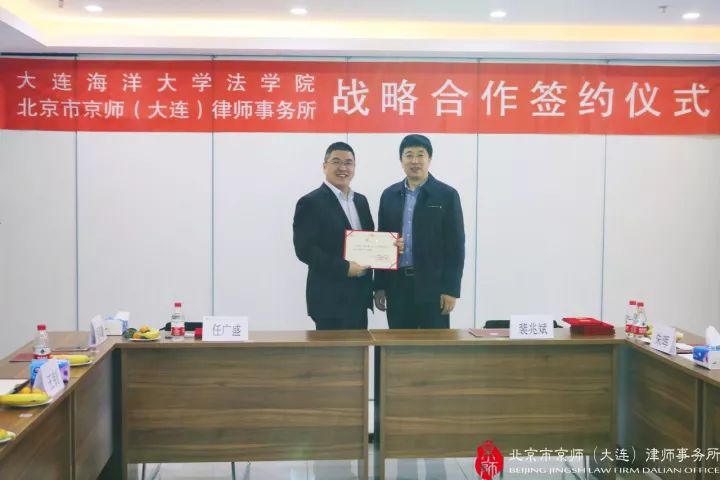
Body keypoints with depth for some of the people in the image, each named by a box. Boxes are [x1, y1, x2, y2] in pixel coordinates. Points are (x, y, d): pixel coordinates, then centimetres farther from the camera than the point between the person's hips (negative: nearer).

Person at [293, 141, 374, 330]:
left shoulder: (361, 201, 14)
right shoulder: (311, 202, -8)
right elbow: (304, 249, -15)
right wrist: (344, 268, -20)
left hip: (359, 295, 7)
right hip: (330, 298, -7)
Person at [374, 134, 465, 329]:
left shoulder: (447, 195, -1)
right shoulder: (389, 195, 10)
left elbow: (456, 246, -4)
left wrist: (451, 289, -9)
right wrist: (379, 286, 6)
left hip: (433, 286, -3)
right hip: (397, 285, 3)